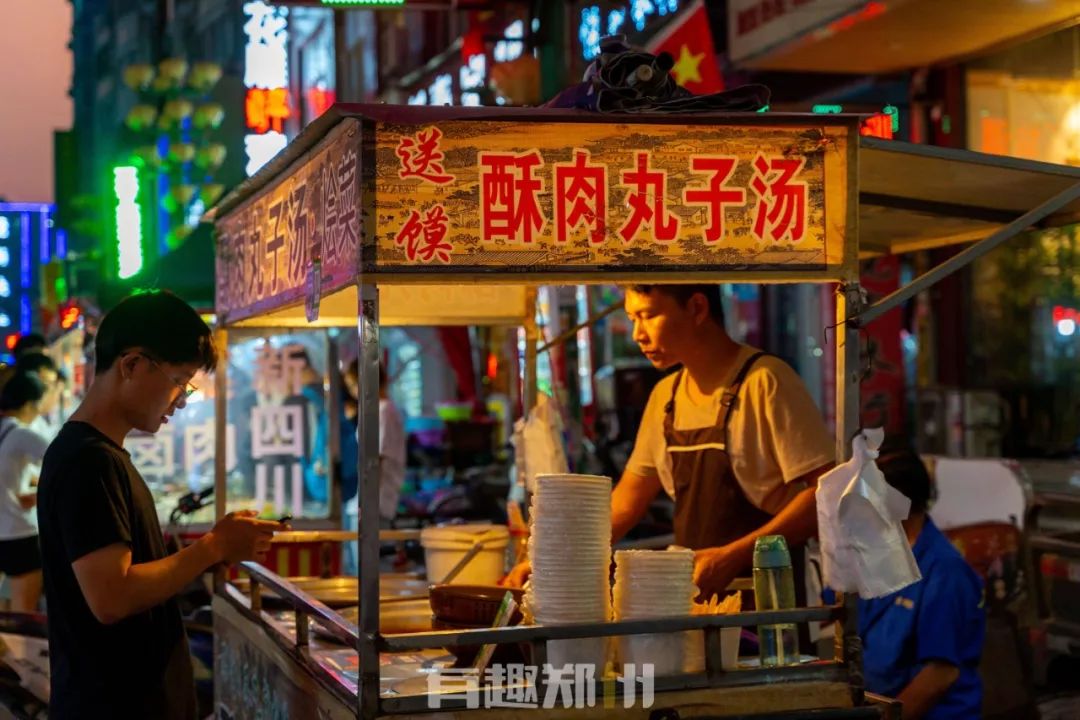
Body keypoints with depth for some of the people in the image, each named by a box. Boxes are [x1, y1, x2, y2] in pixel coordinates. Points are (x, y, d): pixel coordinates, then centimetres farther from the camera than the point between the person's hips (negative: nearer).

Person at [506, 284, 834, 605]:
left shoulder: (764, 382, -10)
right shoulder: (666, 395, 12)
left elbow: (825, 494, -15)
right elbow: (626, 502, 18)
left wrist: (733, 556, -23)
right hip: (694, 601, 6)